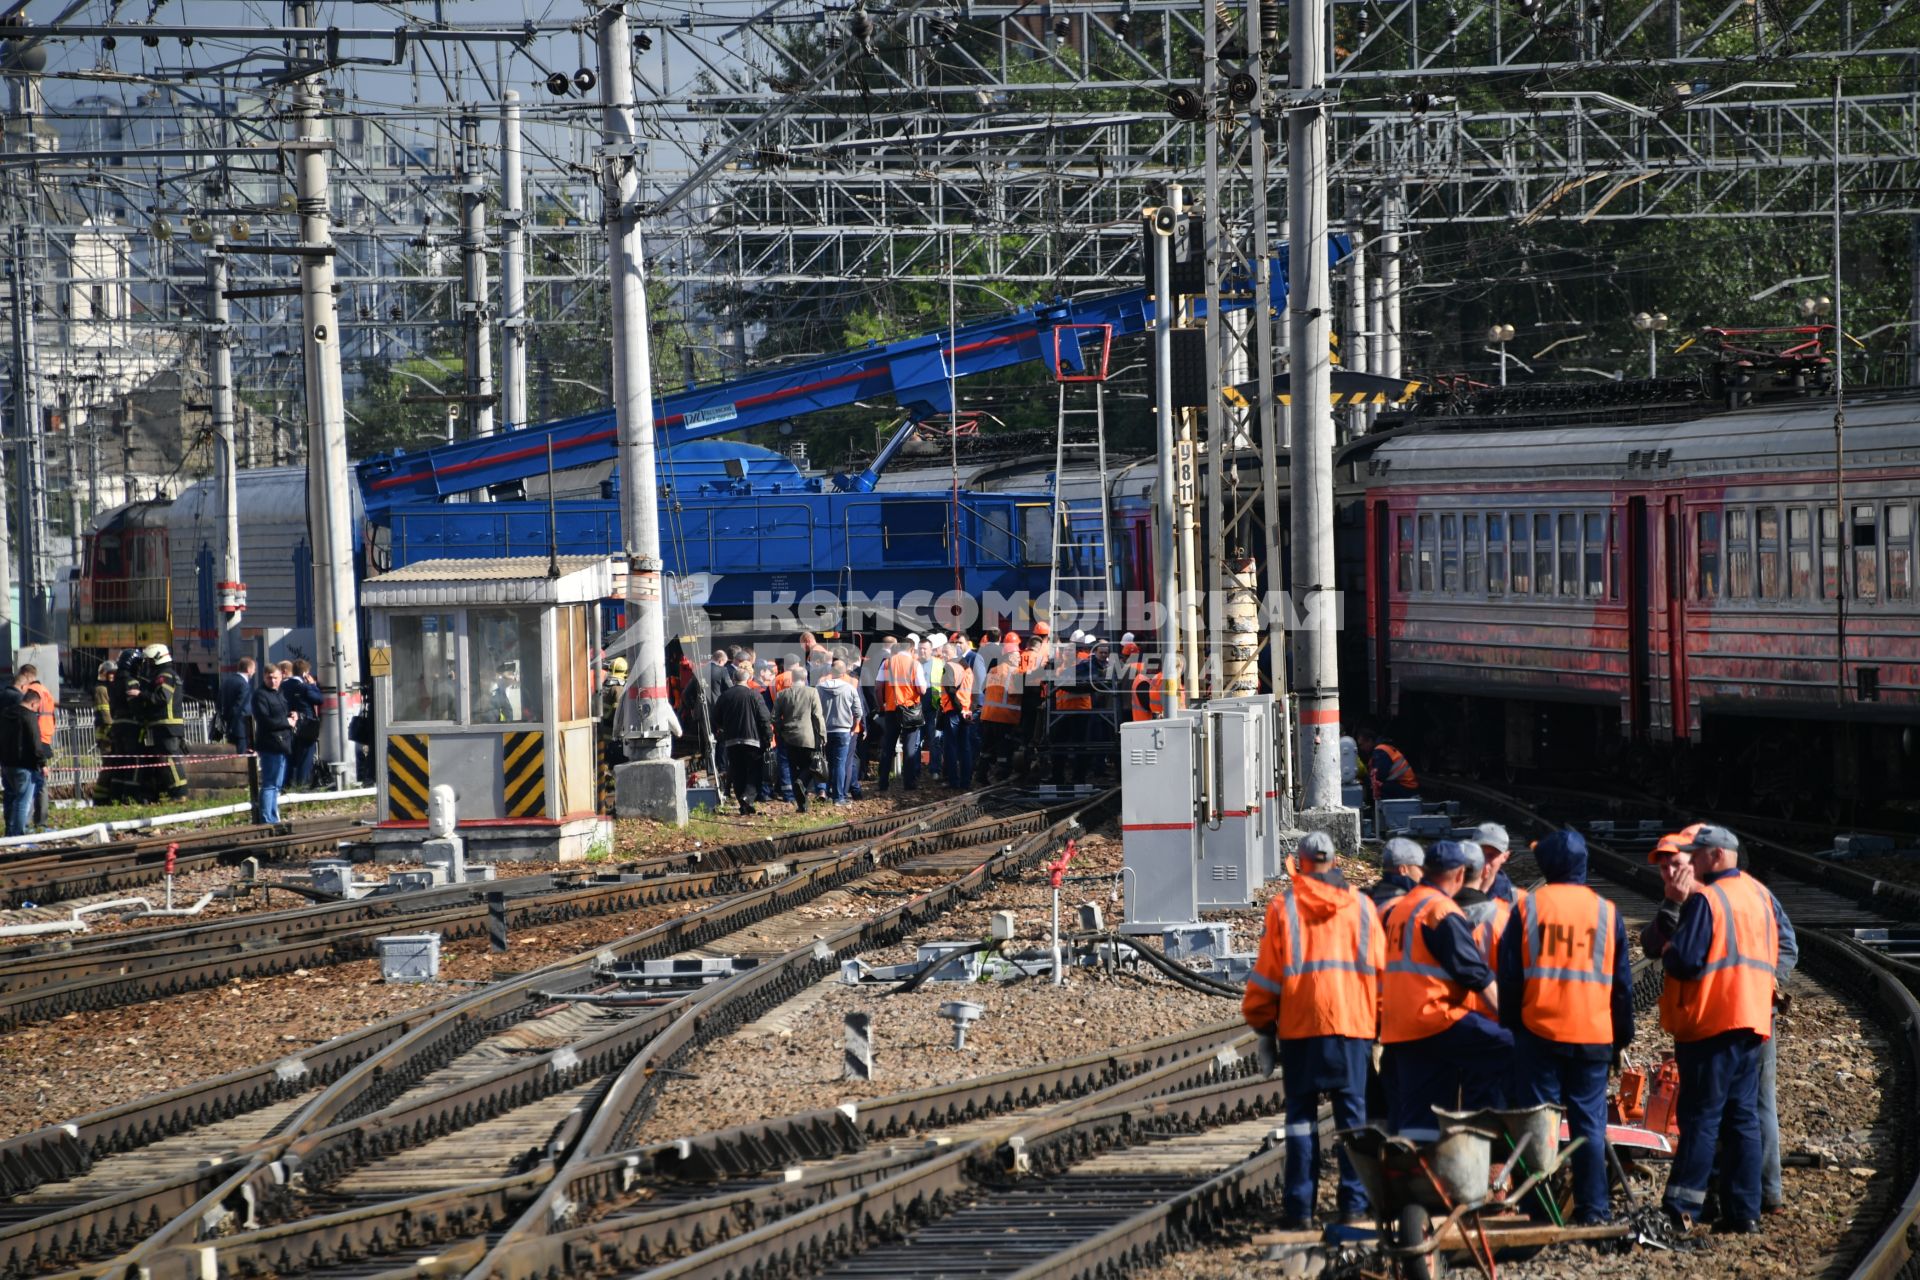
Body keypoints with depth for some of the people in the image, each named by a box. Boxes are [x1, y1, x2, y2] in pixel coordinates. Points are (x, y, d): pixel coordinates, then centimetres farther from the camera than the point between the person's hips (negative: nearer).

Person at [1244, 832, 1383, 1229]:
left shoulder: (1283, 908, 0)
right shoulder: (1360, 906, 6)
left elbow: (1267, 972, 1)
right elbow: (1381, 968, 8)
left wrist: (1263, 1024, 11)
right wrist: (1381, 1020, 17)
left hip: (1300, 1028, -1)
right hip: (1354, 1025, 1)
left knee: (1301, 1114, 3)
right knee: (1353, 1114, 6)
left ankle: (1300, 1207, 0)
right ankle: (1354, 1202, 2)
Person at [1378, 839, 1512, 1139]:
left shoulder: (1395, 910, 19)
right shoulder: (1443, 912, -10)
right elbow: (1474, 972, -13)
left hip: (1397, 1030, 9)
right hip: (1436, 1020, -9)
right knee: (1506, 1046, -9)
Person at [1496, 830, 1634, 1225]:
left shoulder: (1528, 908, -1)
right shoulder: (1607, 912, 4)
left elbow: (1509, 975, 2)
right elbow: (1622, 982, 10)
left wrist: (1509, 1025, 12)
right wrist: (1622, 1036, 18)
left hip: (1538, 1032, -1)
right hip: (1593, 1036, 1)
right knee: (1589, 1124, 5)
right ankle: (1593, 1209, 3)